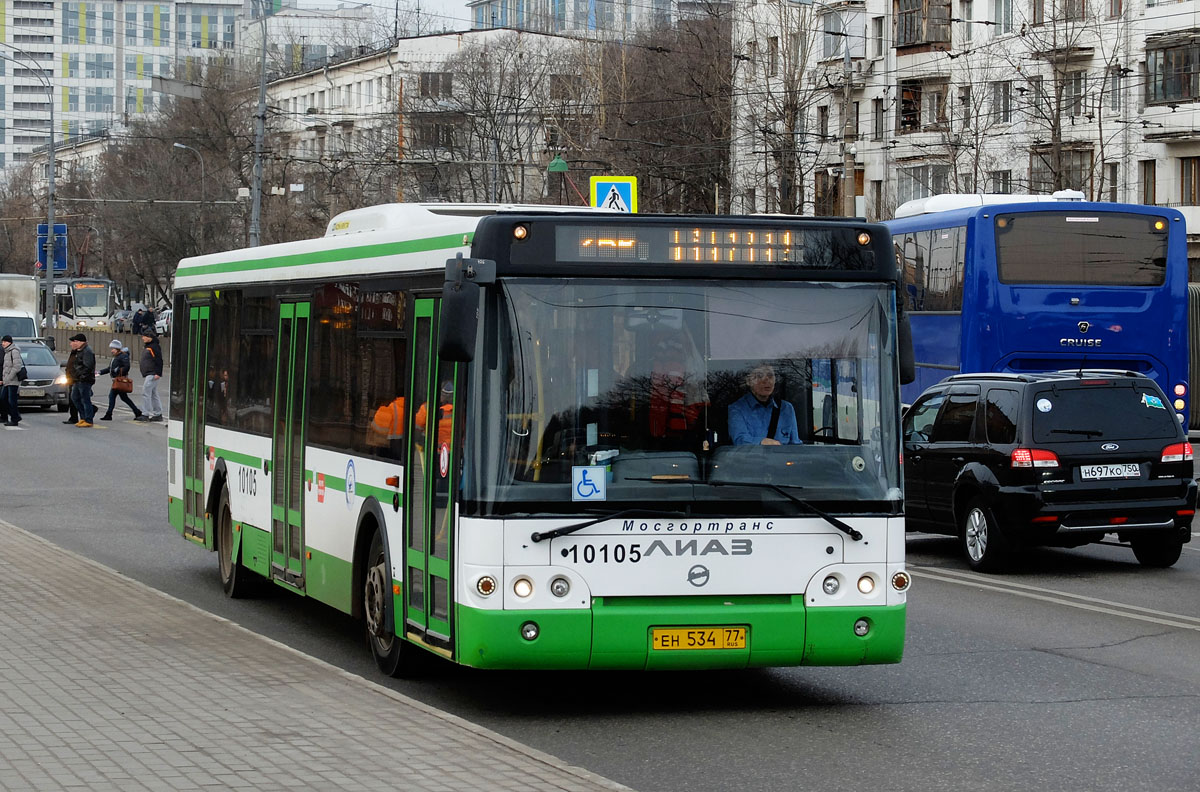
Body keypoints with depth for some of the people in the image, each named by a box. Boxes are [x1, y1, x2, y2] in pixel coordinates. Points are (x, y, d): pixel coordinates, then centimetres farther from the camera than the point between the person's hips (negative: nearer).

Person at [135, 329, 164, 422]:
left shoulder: (154, 347, -14)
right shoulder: (147, 347, 17)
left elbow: (159, 360, -18)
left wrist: (158, 373, -22)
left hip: (152, 374, -11)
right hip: (148, 374, 11)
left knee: (146, 393, -13)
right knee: (153, 395, 13)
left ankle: (145, 414, -12)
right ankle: (158, 414, 17)